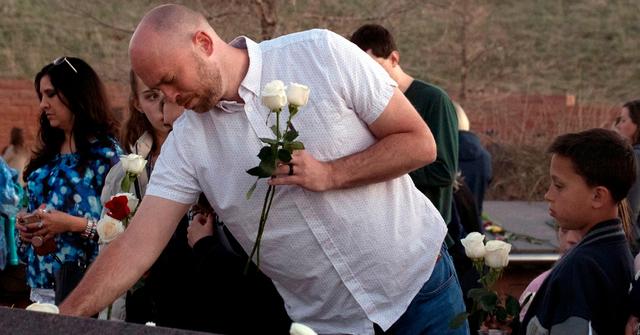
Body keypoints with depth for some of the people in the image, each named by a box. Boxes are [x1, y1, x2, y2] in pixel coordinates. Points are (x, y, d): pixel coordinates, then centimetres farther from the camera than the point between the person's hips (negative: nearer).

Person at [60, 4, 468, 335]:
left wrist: (329, 175, -22)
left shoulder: (322, 54, -12)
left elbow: (419, 142, -9)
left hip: (419, 282, -2)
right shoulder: (186, 143, -5)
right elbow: (136, 247, -8)